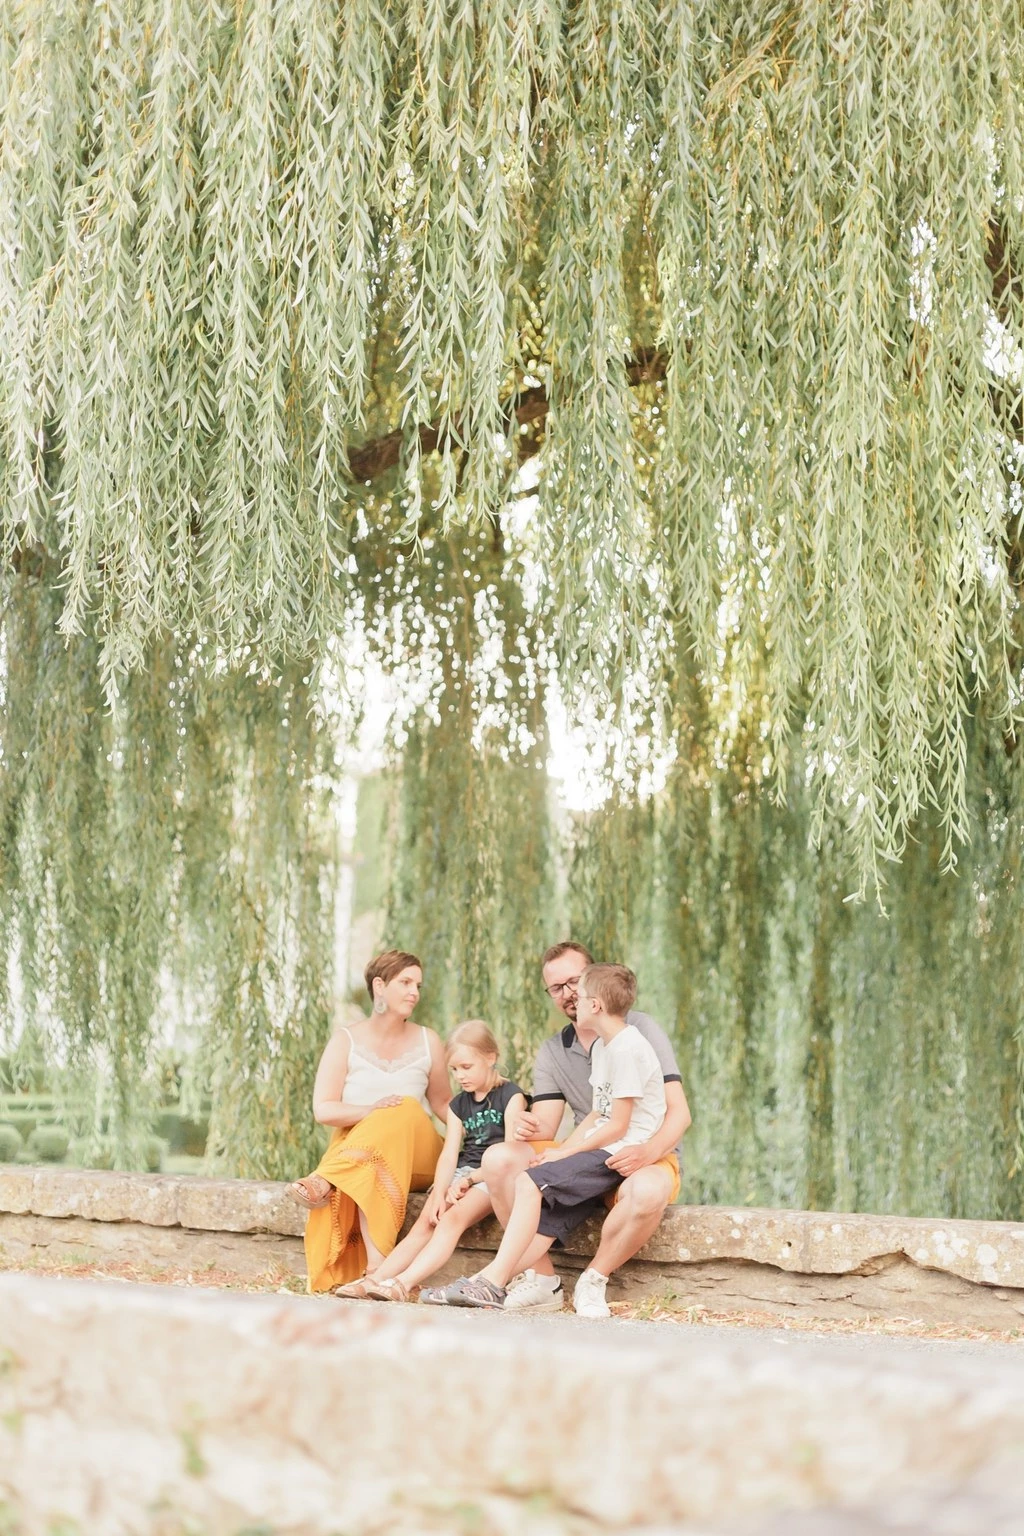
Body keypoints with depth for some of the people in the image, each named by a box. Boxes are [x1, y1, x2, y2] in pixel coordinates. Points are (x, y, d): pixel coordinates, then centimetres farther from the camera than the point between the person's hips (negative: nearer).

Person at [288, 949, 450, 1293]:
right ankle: (377, 1266, -52)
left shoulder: (428, 1042, 10)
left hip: (416, 1153, 1)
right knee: (368, 1172, -39)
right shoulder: (346, 1041, 4)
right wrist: (371, 1110, -22)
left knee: (406, 1109, -34)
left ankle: (325, 1183, -47)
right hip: (352, 1145, -1)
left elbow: (442, 1104, 18)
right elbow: (323, 1110, -5)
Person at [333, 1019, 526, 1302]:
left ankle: (404, 1282, -43)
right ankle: (376, 1278, -26)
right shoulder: (458, 1105, 16)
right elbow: (449, 1155, 4)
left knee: (453, 1218, -29)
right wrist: (439, 1193, -14)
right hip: (463, 1174, 7)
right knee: (425, 1223, -14)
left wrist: (468, 1180, -15)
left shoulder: (510, 1096, -3)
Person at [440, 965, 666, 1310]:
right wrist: (562, 1150, 4)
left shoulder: (627, 1049, -13)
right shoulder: (601, 1047, 19)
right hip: (601, 1150, 9)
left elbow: (617, 1126, -15)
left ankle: (493, 1282, -20)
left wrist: (566, 1153, -10)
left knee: (530, 1182, -19)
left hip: (621, 1153, -9)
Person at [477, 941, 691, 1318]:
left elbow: (679, 1111, -12)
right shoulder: (551, 1052, 12)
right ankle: (541, 1279, -18)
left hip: (647, 1157, -4)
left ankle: (593, 1281, -17)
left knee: (648, 1191, -40)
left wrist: (649, 1151, -33)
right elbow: (545, 1125, 1)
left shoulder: (640, 1029, -4)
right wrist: (531, 1129, -25)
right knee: (499, 1159, -19)